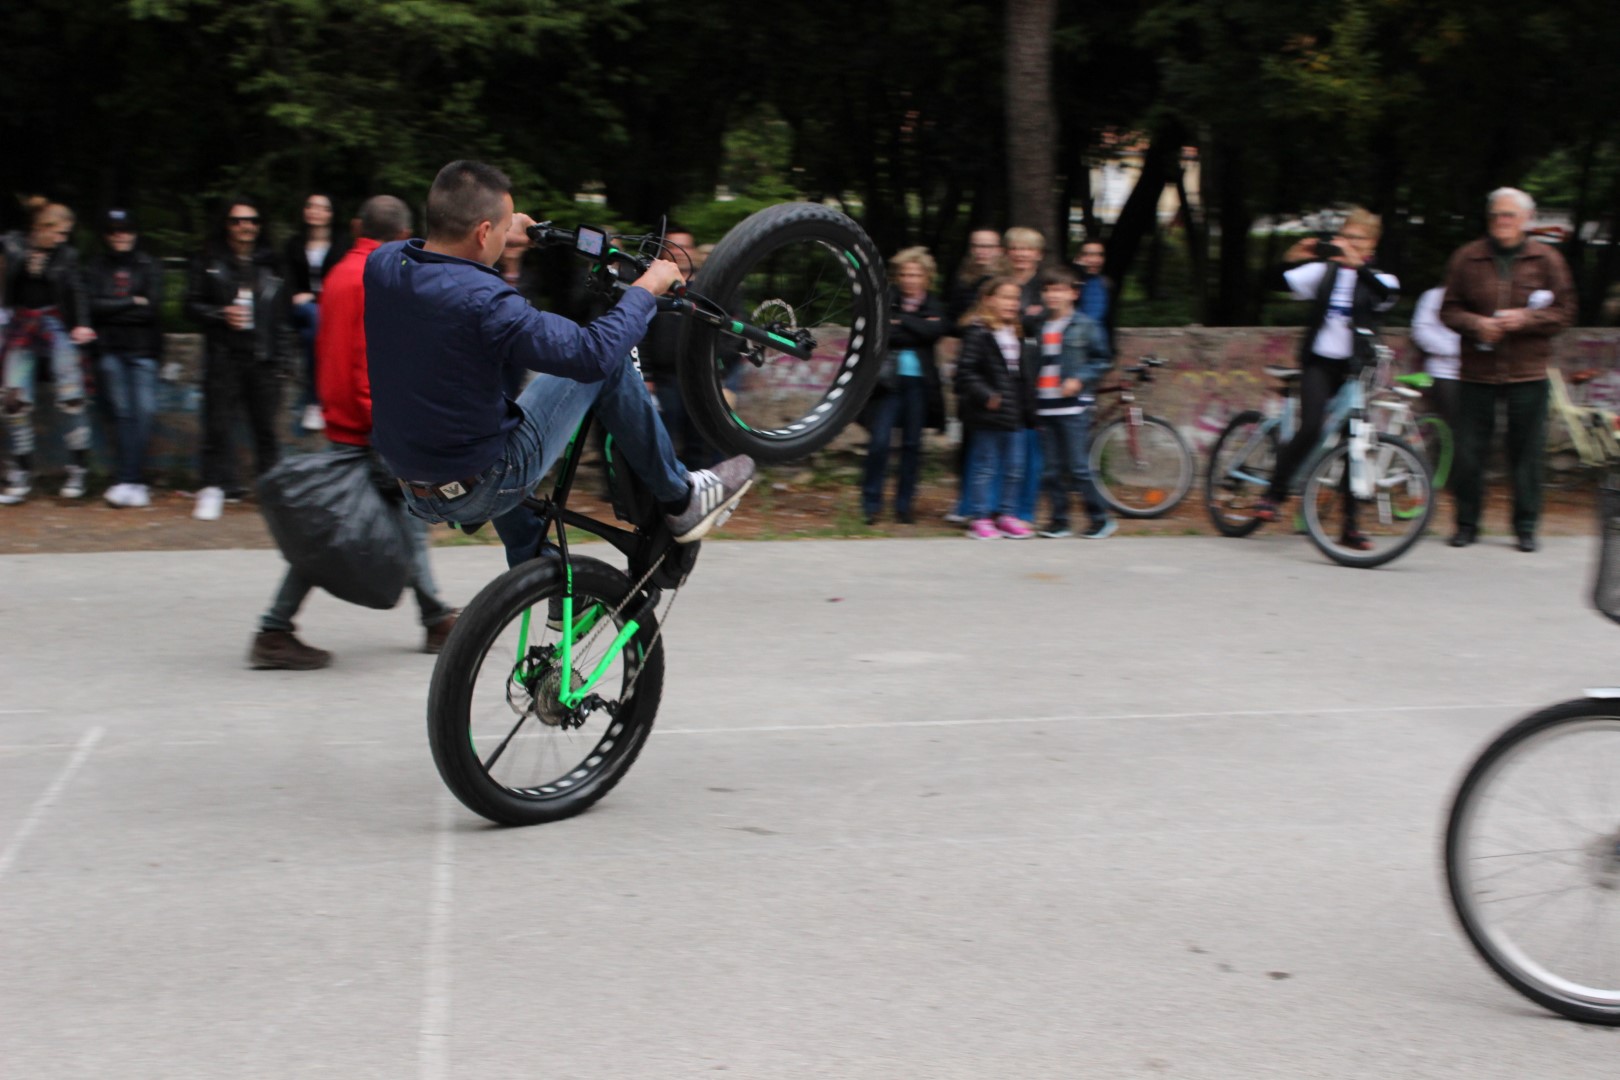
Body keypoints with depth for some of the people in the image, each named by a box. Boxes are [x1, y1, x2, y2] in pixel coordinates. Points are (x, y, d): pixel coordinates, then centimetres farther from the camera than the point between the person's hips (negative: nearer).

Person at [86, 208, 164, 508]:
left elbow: (154, 309, -6)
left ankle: (127, 480, -8)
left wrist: (113, 309, -6)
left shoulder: (149, 266, 4)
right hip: (111, 350, 1)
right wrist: (132, 303, -6)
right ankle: (134, 481, 5)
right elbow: (93, 306, -4)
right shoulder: (96, 267, 8)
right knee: (124, 412, 0)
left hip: (143, 350, -1)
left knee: (145, 411, -10)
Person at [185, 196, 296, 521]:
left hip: (264, 359, 1)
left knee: (266, 425, 1)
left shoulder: (269, 264, 12)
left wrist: (284, 357, 6)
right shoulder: (208, 263, 7)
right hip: (223, 357, -1)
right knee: (218, 423, -2)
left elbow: (283, 316, 13)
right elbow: (193, 304, 5)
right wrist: (221, 315, -13)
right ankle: (215, 486, 5)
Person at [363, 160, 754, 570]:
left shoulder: (381, 265, -5)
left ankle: (532, 566, 46)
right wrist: (646, 289, -8)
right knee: (610, 363, 0)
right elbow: (594, 353, -24)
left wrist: (503, 229, 35)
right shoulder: (482, 302, -27)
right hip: (485, 491, -7)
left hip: (415, 493, 7)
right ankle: (680, 501, 14)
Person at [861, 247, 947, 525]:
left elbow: (935, 331, -10)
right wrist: (917, 330, -14)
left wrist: (900, 321, -11)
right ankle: (871, 504, 1)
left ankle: (904, 505, 15)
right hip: (889, 379, -2)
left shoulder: (934, 306, 10)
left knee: (912, 443, 6)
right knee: (880, 441, -9)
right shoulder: (886, 301, 3)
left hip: (919, 382, 2)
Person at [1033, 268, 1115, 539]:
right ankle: (1059, 520, 13)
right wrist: (1032, 384, 8)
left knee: (1079, 467, -7)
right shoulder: (1039, 327, 14)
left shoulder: (1085, 326, -1)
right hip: (1045, 408, 5)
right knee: (1051, 470, 5)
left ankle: (1101, 519, 2)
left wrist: (1079, 379, -13)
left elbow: (1103, 360, -2)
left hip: (1073, 407, -5)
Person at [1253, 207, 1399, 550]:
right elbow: (1286, 282, -5)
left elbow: (1386, 293, -20)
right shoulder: (1325, 270, 8)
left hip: (1353, 367, 1)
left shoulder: (1377, 278, 4)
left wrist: (1357, 264, -35)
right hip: (1318, 362, -1)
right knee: (1311, 428, -20)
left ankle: (1350, 525, 8)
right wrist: (1292, 258, -26)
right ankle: (1274, 494, -3)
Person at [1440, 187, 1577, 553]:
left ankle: (1526, 526, 13)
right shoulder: (1467, 258, 5)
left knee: (1527, 453, 2)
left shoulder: (1547, 259, 3)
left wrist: (1525, 319, -14)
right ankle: (1466, 524, 15)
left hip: (1527, 373, -1)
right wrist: (1476, 324, -12)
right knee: (1468, 452, 2)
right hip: (1477, 371, 1)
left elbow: (1565, 312, 2)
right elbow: (1449, 310, 7)